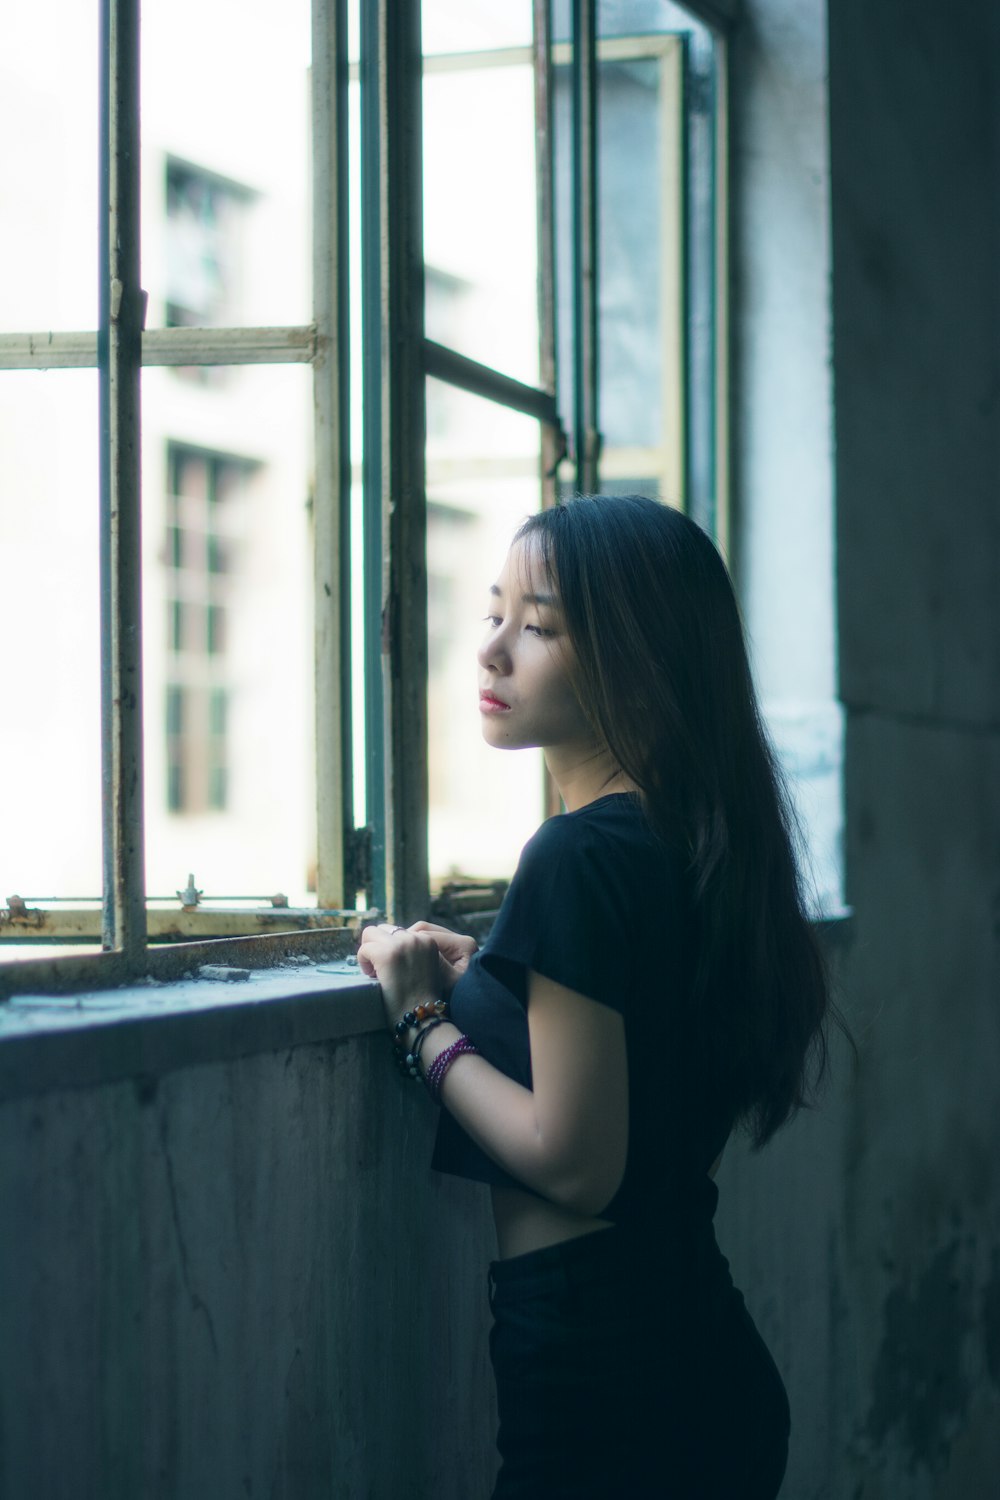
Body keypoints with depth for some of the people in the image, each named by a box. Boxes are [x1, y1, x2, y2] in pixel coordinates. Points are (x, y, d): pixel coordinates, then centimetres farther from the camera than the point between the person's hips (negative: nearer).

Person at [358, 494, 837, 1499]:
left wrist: (422, 1018, -8)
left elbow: (574, 1165, -19)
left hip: (598, 1367, -9)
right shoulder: (698, 842, 9)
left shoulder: (580, 857, -18)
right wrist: (479, 983, 12)